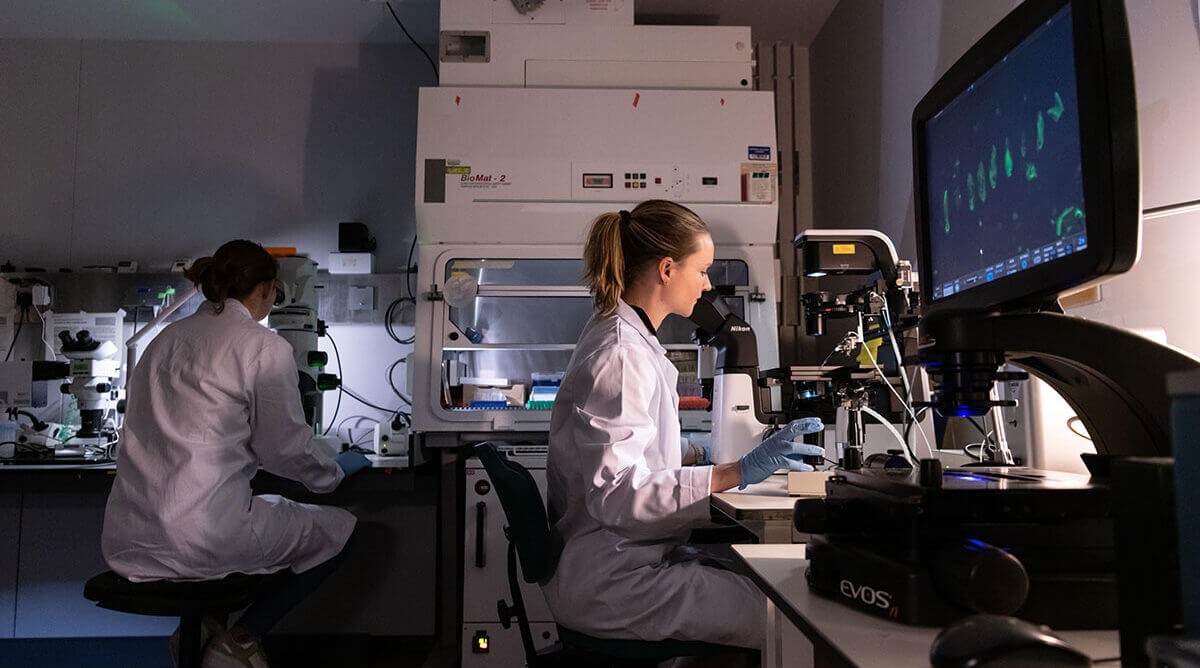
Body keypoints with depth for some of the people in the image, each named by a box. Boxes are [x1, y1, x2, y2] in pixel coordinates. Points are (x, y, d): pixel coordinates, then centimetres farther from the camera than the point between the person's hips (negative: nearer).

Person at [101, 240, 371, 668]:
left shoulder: (166, 338, 12)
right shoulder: (265, 348, -8)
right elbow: (286, 448, -4)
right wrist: (336, 471, 17)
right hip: (200, 535, -8)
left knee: (272, 506, 32)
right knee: (338, 528, 11)